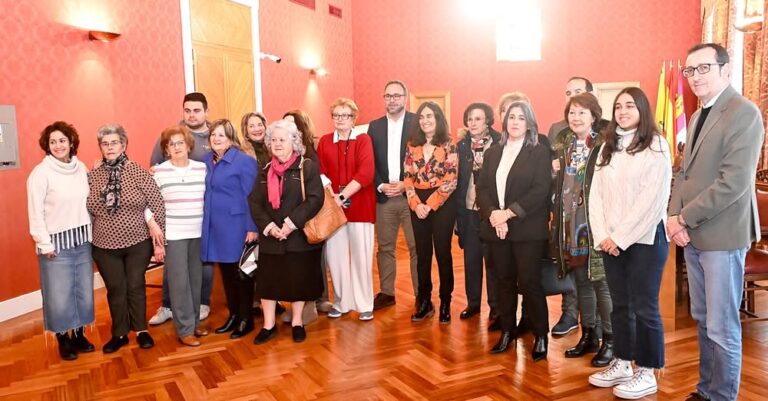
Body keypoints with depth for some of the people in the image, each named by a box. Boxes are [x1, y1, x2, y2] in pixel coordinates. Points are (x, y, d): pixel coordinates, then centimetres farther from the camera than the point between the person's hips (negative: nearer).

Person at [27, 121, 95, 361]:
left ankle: (79, 335, 28)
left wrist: (91, 234, 5)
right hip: (57, 243, -4)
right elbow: (35, 212, -10)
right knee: (59, 296, 3)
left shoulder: (81, 168, 5)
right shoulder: (40, 173, -9)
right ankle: (63, 340, 20)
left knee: (84, 292, 12)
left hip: (83, 240, 5)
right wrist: (44, 244, -11)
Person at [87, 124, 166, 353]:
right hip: (104, 246, 2)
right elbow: (88, 212, 6)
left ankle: (141, 330, 29)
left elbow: (158, 206, -8)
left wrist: (159, 241, -8)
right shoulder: (92, 176, 0)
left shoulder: (138, 173, -9)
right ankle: (119, 334, 29)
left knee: (136, 287, 11)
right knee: (115, 290, 13)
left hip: (138, 243, -2)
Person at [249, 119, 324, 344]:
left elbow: (315, 199, -15)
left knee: (299, 280, 7)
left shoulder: (308, 167, -5)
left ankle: (297, 323, 25)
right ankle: (269, 325, 21)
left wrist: (291, 224, -21)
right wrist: (268, 226, -12)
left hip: (300, 236, -3)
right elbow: (254, 202, 4)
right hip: (270, 238, 4)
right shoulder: (265, 171, 10)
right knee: (267, 280, 7)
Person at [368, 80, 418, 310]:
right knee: (385, 247, 10)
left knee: (417, 247, 1)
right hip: (383, 196, 3)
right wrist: (381, 186, -6)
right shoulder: (375, 126, 10)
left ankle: (421, 295, 11)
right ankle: (386, 293, 21)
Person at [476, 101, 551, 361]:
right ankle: (507, 331, 23)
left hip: (527, 229, -4)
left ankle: (540, 335, 12)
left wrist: (508, 213, -17)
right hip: (496, 228, 4)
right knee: (504, 281, 11)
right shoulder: (492, 153, 13)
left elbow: (540, 190, -12)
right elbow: (482, 187, 6)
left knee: (529, 283, -4)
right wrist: (493, 214, -12)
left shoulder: (540, 152, -1)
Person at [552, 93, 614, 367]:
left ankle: (609, 341, 13)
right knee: (581, 281, 14)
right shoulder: (562, 145, 12)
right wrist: (554, 171, 0)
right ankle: (588, 336, 26)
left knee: (601, 282, -1)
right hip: (570, 224, 6)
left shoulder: (604, 146, -7)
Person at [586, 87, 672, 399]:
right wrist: (601, 236, -5)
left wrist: (621, 237, -14)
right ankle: (622, 363, 25)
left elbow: (653, 199, -13)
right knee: (620, 305, 12)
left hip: (645, 238, -5)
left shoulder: (656, 146, -5)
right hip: (611, 241, 5)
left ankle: (646, 372, 13)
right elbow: (596, 194, 6)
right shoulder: (608, 147, 12)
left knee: (644, 307, 1)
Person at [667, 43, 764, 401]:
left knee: (722, 327, 1)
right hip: (692, 234, 8)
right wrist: (674, 216, -2)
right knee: (703, 320, 17)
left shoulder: (744, 113, -12)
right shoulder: (698, 117, 15)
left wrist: (685, 218, -15)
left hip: (722, 235, -8)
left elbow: (734, 182, -20)